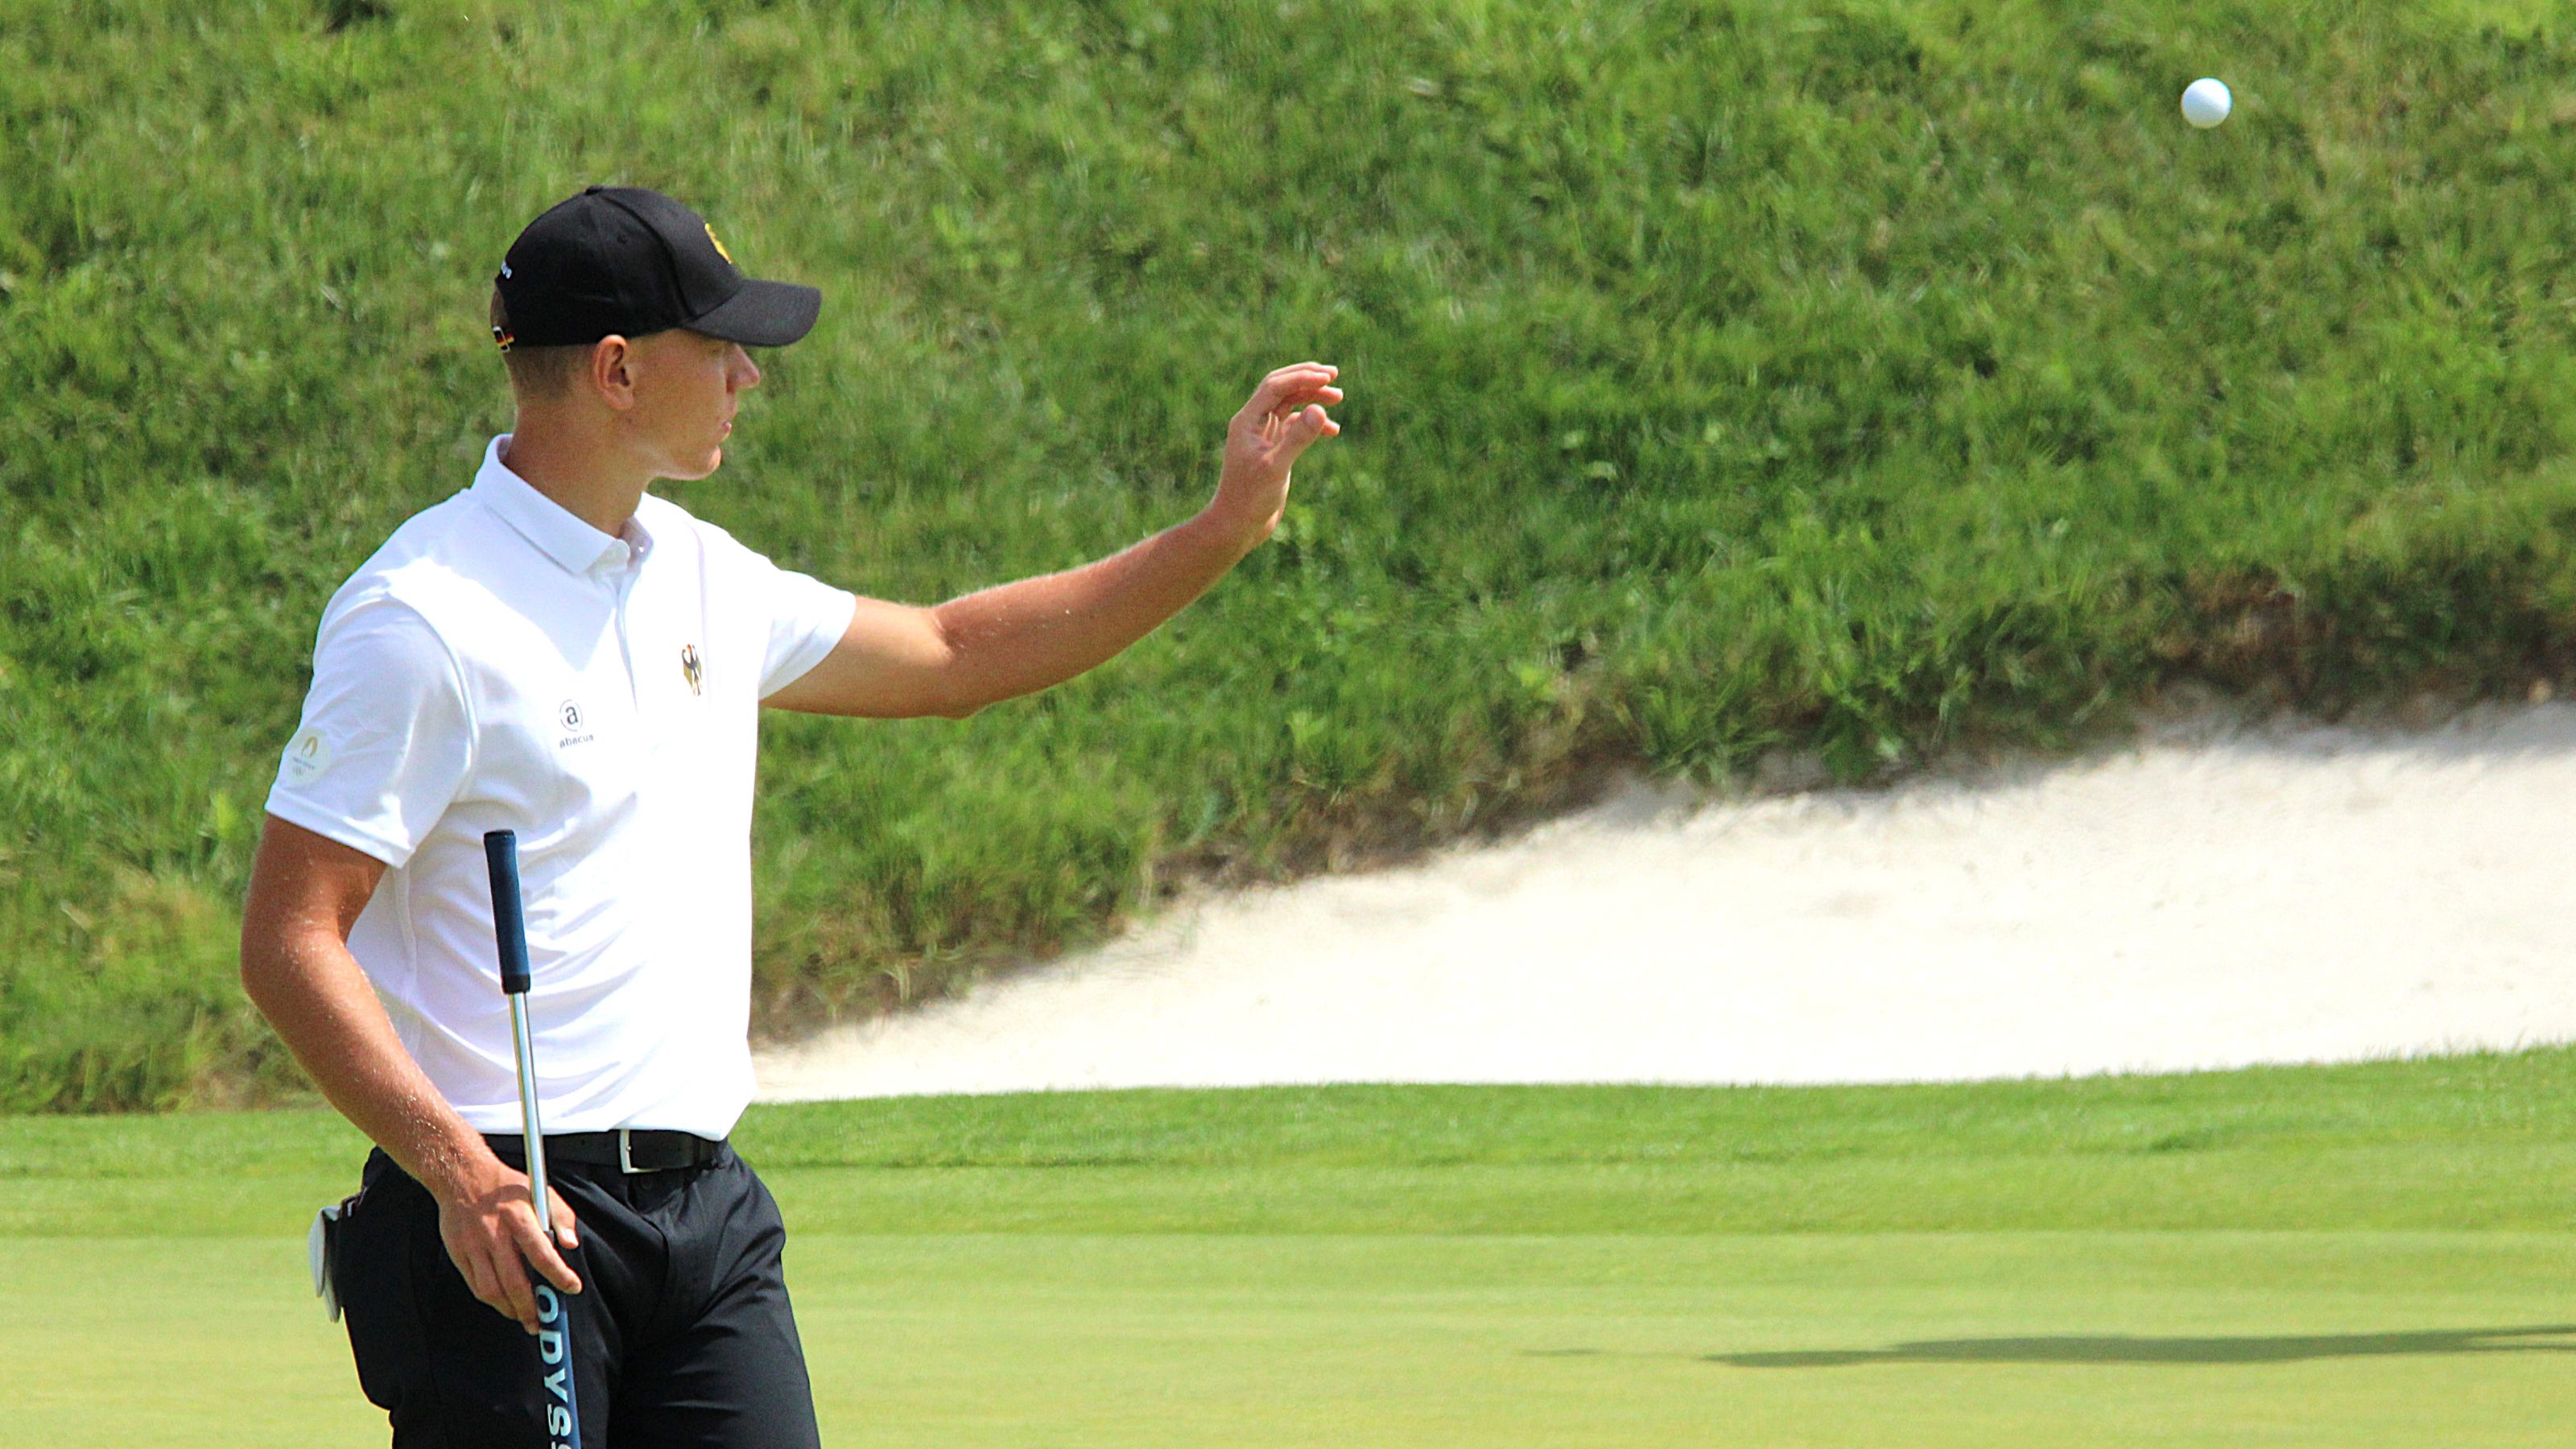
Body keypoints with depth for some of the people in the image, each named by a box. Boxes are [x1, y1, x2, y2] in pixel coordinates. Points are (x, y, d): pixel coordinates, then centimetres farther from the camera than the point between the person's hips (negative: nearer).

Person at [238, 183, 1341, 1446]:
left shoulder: (699, 577, 14)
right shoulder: (423, 617, -11)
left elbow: (953, 656, 29)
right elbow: (289, 942, -14)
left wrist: (1222, 532, 24)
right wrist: (456, 1166, -26)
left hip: (709, 1209, 7)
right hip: (506, 1218, -7)